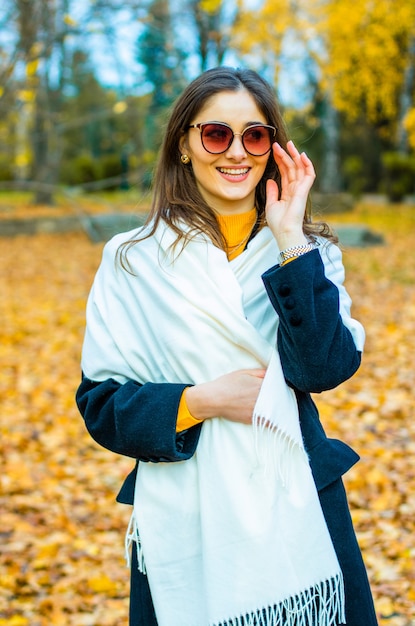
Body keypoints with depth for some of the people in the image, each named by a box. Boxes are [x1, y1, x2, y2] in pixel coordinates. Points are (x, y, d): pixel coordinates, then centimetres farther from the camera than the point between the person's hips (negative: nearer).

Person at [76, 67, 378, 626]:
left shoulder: (309, 253, 2)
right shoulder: (133, 262, -2)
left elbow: (325, 367, -14)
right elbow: (100, 401, -3)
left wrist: (291, 244, -17)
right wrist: (199, 402, -16)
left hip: (297, 513, 1)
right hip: (184, 525, -1)